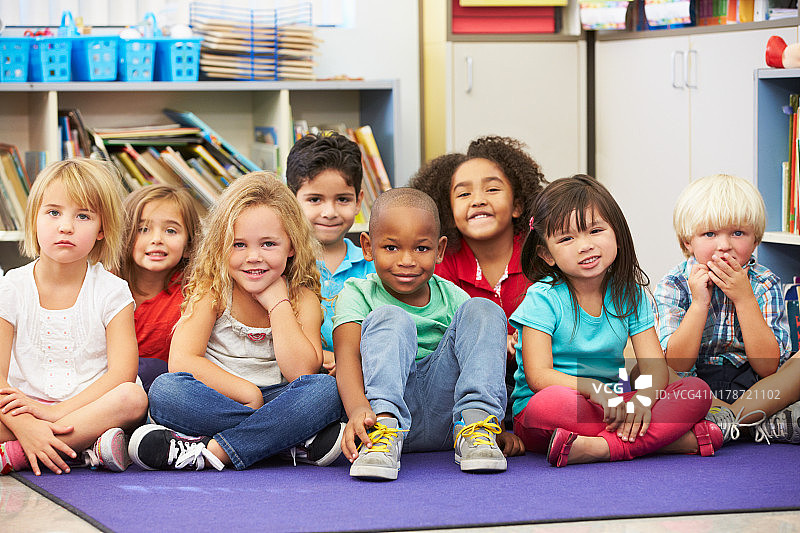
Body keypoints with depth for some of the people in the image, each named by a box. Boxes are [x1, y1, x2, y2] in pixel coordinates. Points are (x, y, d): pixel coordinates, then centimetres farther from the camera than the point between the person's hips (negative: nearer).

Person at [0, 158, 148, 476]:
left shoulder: (111, 291, 1)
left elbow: (122, 373, -10)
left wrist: (55, 411, -21)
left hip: (89, 407, 0)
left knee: (133, 398, -32)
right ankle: (85, 452, -31)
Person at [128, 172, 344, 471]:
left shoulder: (302, 298, 1)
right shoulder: (212, 291, -3)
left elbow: (301, 372, -15)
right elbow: (181, 361, -16)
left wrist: (277, 302, -12)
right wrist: (248, 394, -19)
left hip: (276, 402, 0)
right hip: (215, 401, 0)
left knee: (326, 390, -29)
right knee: (165, 389, -32)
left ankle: (208, 452, -33)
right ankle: (301, 439, -31)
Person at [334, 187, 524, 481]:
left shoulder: (453, 299, 11)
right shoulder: (358, 294, 2)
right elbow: (347, 357, -15)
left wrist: (500, 431, -9)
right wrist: (358, 409, -38)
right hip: (386, 402, -3)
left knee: (481, 310, -10)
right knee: (389, 318, -23)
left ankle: (475, 427, -26)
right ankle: (384, 430, -43)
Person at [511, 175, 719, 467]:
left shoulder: (630, 295, 6)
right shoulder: (543, 298, -7)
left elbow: (654, 366, -2)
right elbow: (538, 376, -16)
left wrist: (643, 398, -26)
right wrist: (595, 390, -32)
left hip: (615, 408, 4)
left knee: (697, 391, -15)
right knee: (550, 403, -40)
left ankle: (598, 448, -32)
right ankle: (682, 439, -37)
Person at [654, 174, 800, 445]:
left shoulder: (764, 284, -3)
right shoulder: (673, 286, -4)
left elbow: (768, 367, -13)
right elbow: (675, 366, -12)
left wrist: (744, 299, -18)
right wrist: (700, 302, -19)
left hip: (752, 386, 1)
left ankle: (726, 416, -27)